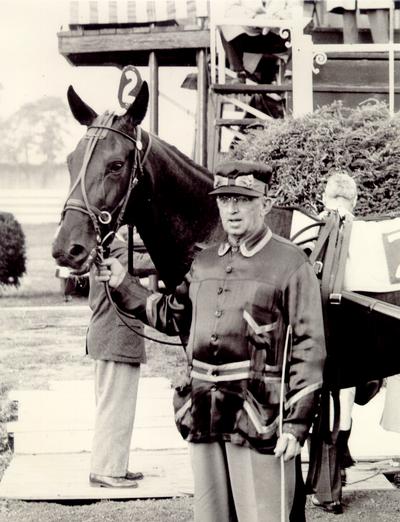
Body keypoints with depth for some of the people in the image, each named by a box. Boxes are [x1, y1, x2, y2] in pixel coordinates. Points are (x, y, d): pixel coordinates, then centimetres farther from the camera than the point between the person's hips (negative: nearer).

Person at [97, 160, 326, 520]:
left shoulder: (291, 264, -6)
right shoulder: (204, 263, 13)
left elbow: (308, 347, -9)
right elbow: (173, 317, 27)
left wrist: (296, 424, -14)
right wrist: (123, 285, 18)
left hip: (259, 420, -6)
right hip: (204, 419, 6)